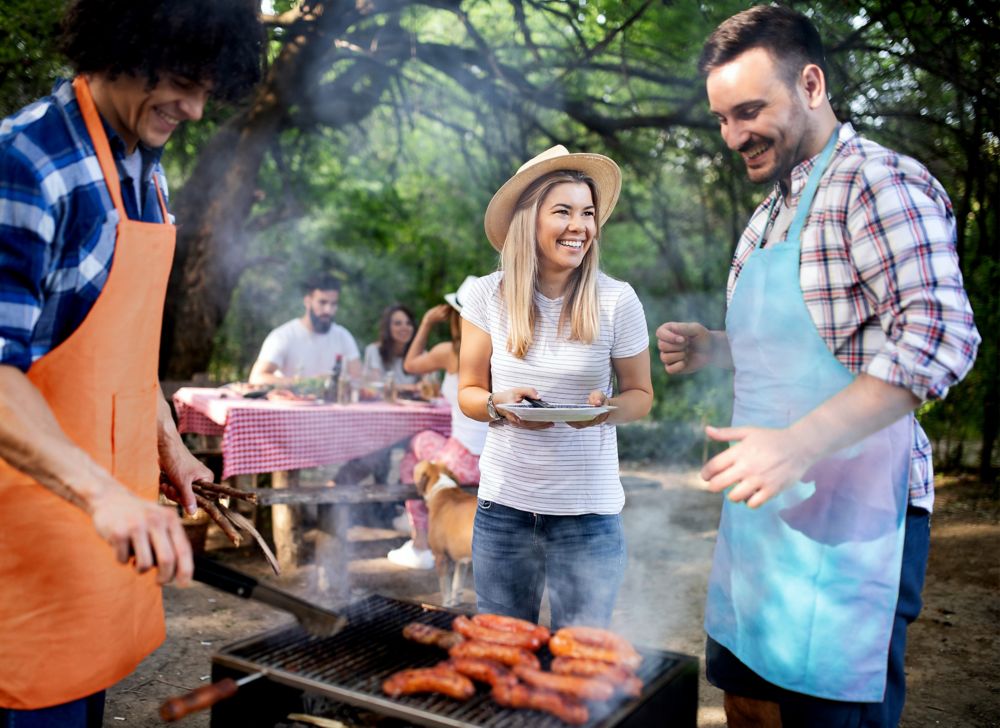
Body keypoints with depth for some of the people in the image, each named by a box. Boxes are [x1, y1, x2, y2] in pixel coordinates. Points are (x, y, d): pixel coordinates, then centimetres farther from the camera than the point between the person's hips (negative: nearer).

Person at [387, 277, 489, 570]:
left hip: (467, 465, -5)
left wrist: (427, 322, 18)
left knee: (414, 448, 27)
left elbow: (410, 364, 13)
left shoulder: (450, 352, -8)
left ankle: (420, 546, 30)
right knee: (434, 441, 33)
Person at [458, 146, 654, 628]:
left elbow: (641, 394, 5)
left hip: (588, 512, -1)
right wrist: (499, 405, -18)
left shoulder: (617, 301, -6)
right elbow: (468, 392, 4)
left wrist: (608, 407, -17)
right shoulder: (490, 294, -4)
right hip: (503, 503, 1)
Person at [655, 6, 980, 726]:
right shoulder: (770, 213, 18)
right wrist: (712, 348, 8)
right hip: (762, 502, 8)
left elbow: (940, 332, -22)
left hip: (848, 506, -8)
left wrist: (801, 443, -30)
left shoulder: (879, 182, -10)